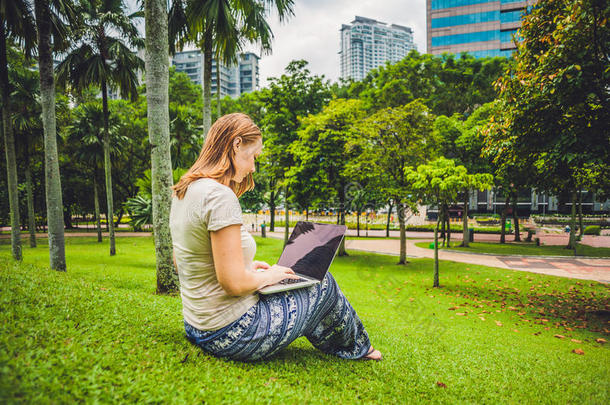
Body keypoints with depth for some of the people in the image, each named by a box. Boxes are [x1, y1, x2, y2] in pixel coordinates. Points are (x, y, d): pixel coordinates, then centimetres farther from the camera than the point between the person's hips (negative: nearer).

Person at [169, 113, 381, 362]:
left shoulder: (182, 192, 5)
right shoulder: (220, 196, -25)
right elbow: (235, 283, -27)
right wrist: (268, 276, -6)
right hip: (232, 335, -9)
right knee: (324, 285, 8)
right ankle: (356, 349, 35)